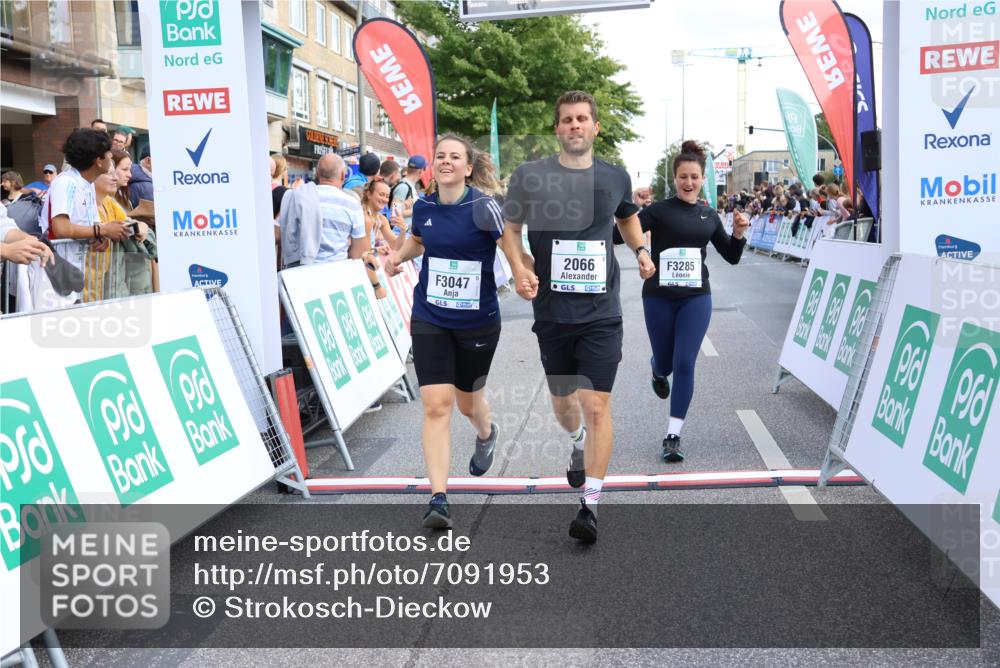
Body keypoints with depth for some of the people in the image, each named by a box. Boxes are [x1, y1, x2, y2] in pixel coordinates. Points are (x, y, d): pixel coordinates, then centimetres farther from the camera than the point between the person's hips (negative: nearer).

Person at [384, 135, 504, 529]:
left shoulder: (482, 207, -12)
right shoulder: (423, 207, 2)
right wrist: (398, 258, 7)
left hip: (477, 321, -2)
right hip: (430, 319, 2)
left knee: (467, 401, 16)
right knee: (436, 405, -9)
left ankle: (486, 433, 54)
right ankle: (438, 497, -6)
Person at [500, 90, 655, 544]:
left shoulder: (615, 178, 5)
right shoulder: (529, 176, -1)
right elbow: (510, 228, 8)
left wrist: (640, 249, 8)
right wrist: (519, 267, -10)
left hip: (600, 313, -1)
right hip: (551, 311, 1)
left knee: (596, 405, -10)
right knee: (561, 399, 17)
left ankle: (591, 505, -3)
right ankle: (579, 444, 52)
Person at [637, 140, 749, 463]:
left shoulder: (709, 216, 7)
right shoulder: (659, 210, -6)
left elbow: (731, 257, 15)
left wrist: (738, 233, -3)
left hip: (696, 297, 2)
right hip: (659, 297, -2)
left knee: (684, 364, -8)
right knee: (665, 363, 13)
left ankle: (673, 436, 0)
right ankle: (657, 371, 54)